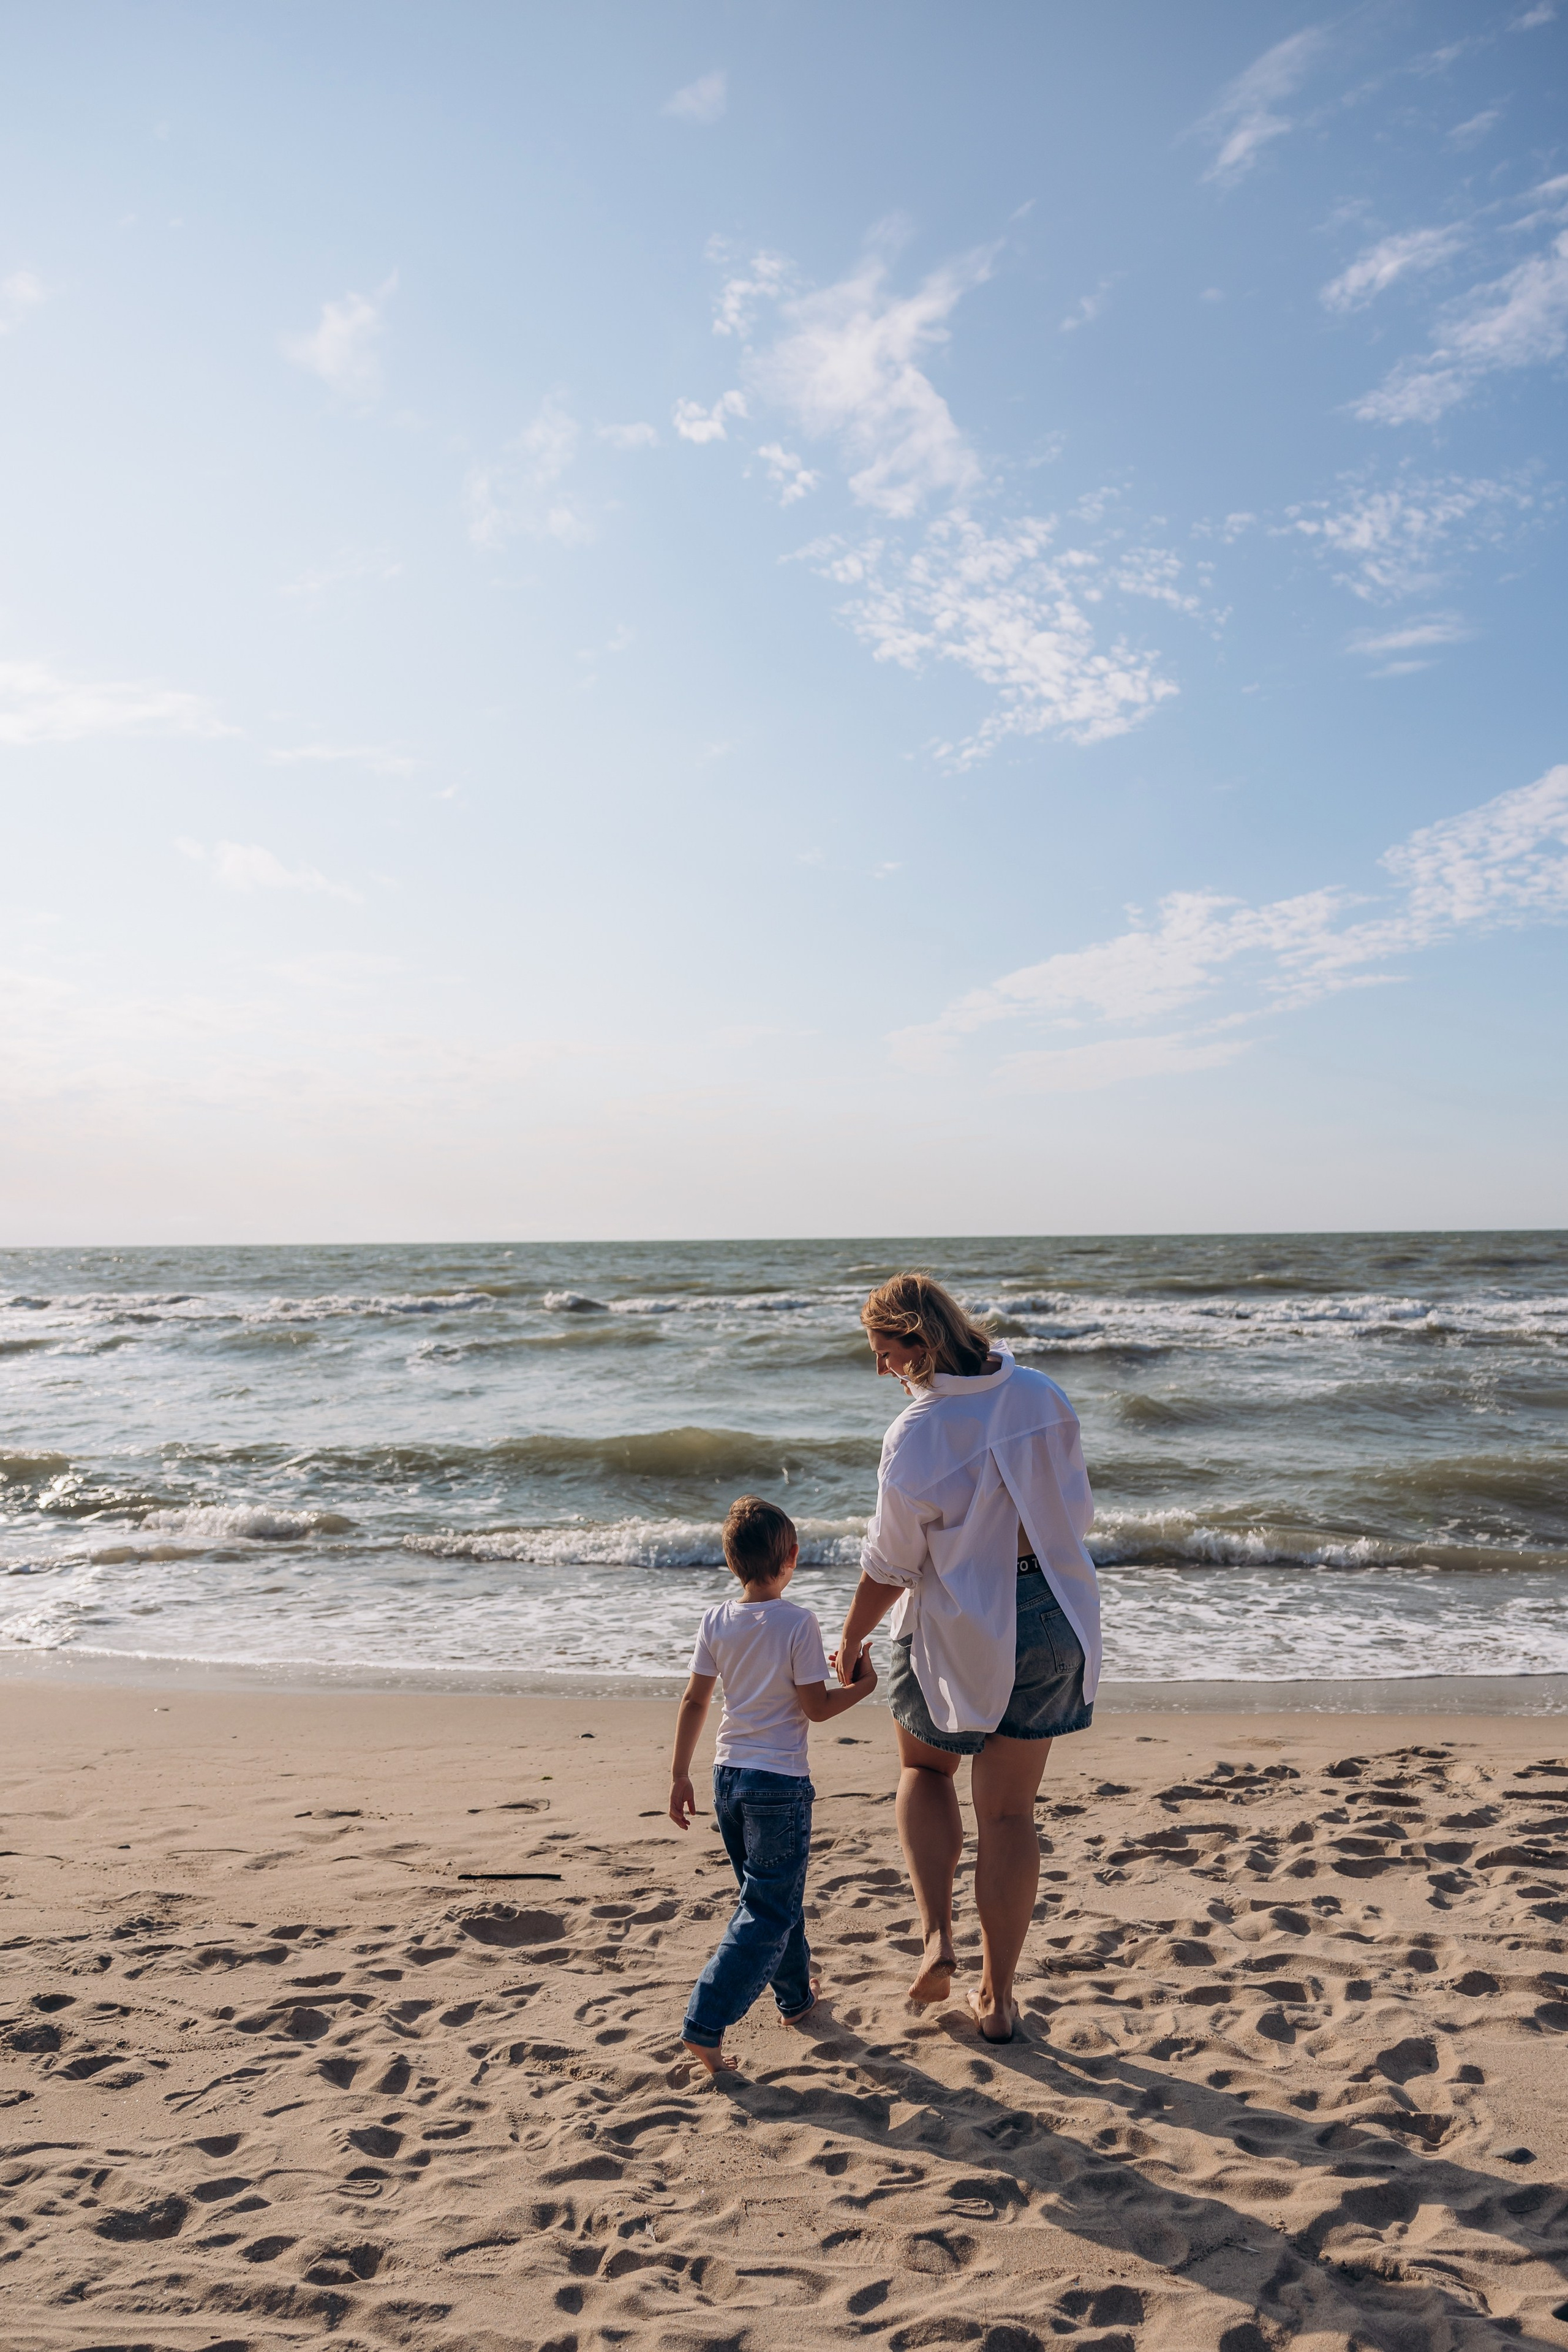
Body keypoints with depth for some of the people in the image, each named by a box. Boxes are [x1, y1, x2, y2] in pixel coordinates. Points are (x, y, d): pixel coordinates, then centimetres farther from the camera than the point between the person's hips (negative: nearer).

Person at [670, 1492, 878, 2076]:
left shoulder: (717, 1621, -1)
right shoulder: (799, 1622, -15)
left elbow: (694, 1702, 3)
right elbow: (816, 1709, -11)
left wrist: (680, 1775, 11)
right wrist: (862, 1686, 6)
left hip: (727, 1775, 6)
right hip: (780, 1783, -6)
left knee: (778, 1895, 24)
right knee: (767, 1912, 3)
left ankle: (796, 1995, 39)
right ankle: (705, 2026, -4)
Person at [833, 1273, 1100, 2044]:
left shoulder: (915, 1435, -20)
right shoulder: (1043, 1397, -6)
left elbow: (890, 1565, -12)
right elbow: (1078, 1511, 4)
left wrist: (850, 1641, 4)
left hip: (956, 1632, -4)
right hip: (1050, 1617, 4)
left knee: (924, 1770, 26)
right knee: (1009, 1813, 15)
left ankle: (937, 1936, 12)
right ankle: (997, 1997, 24)